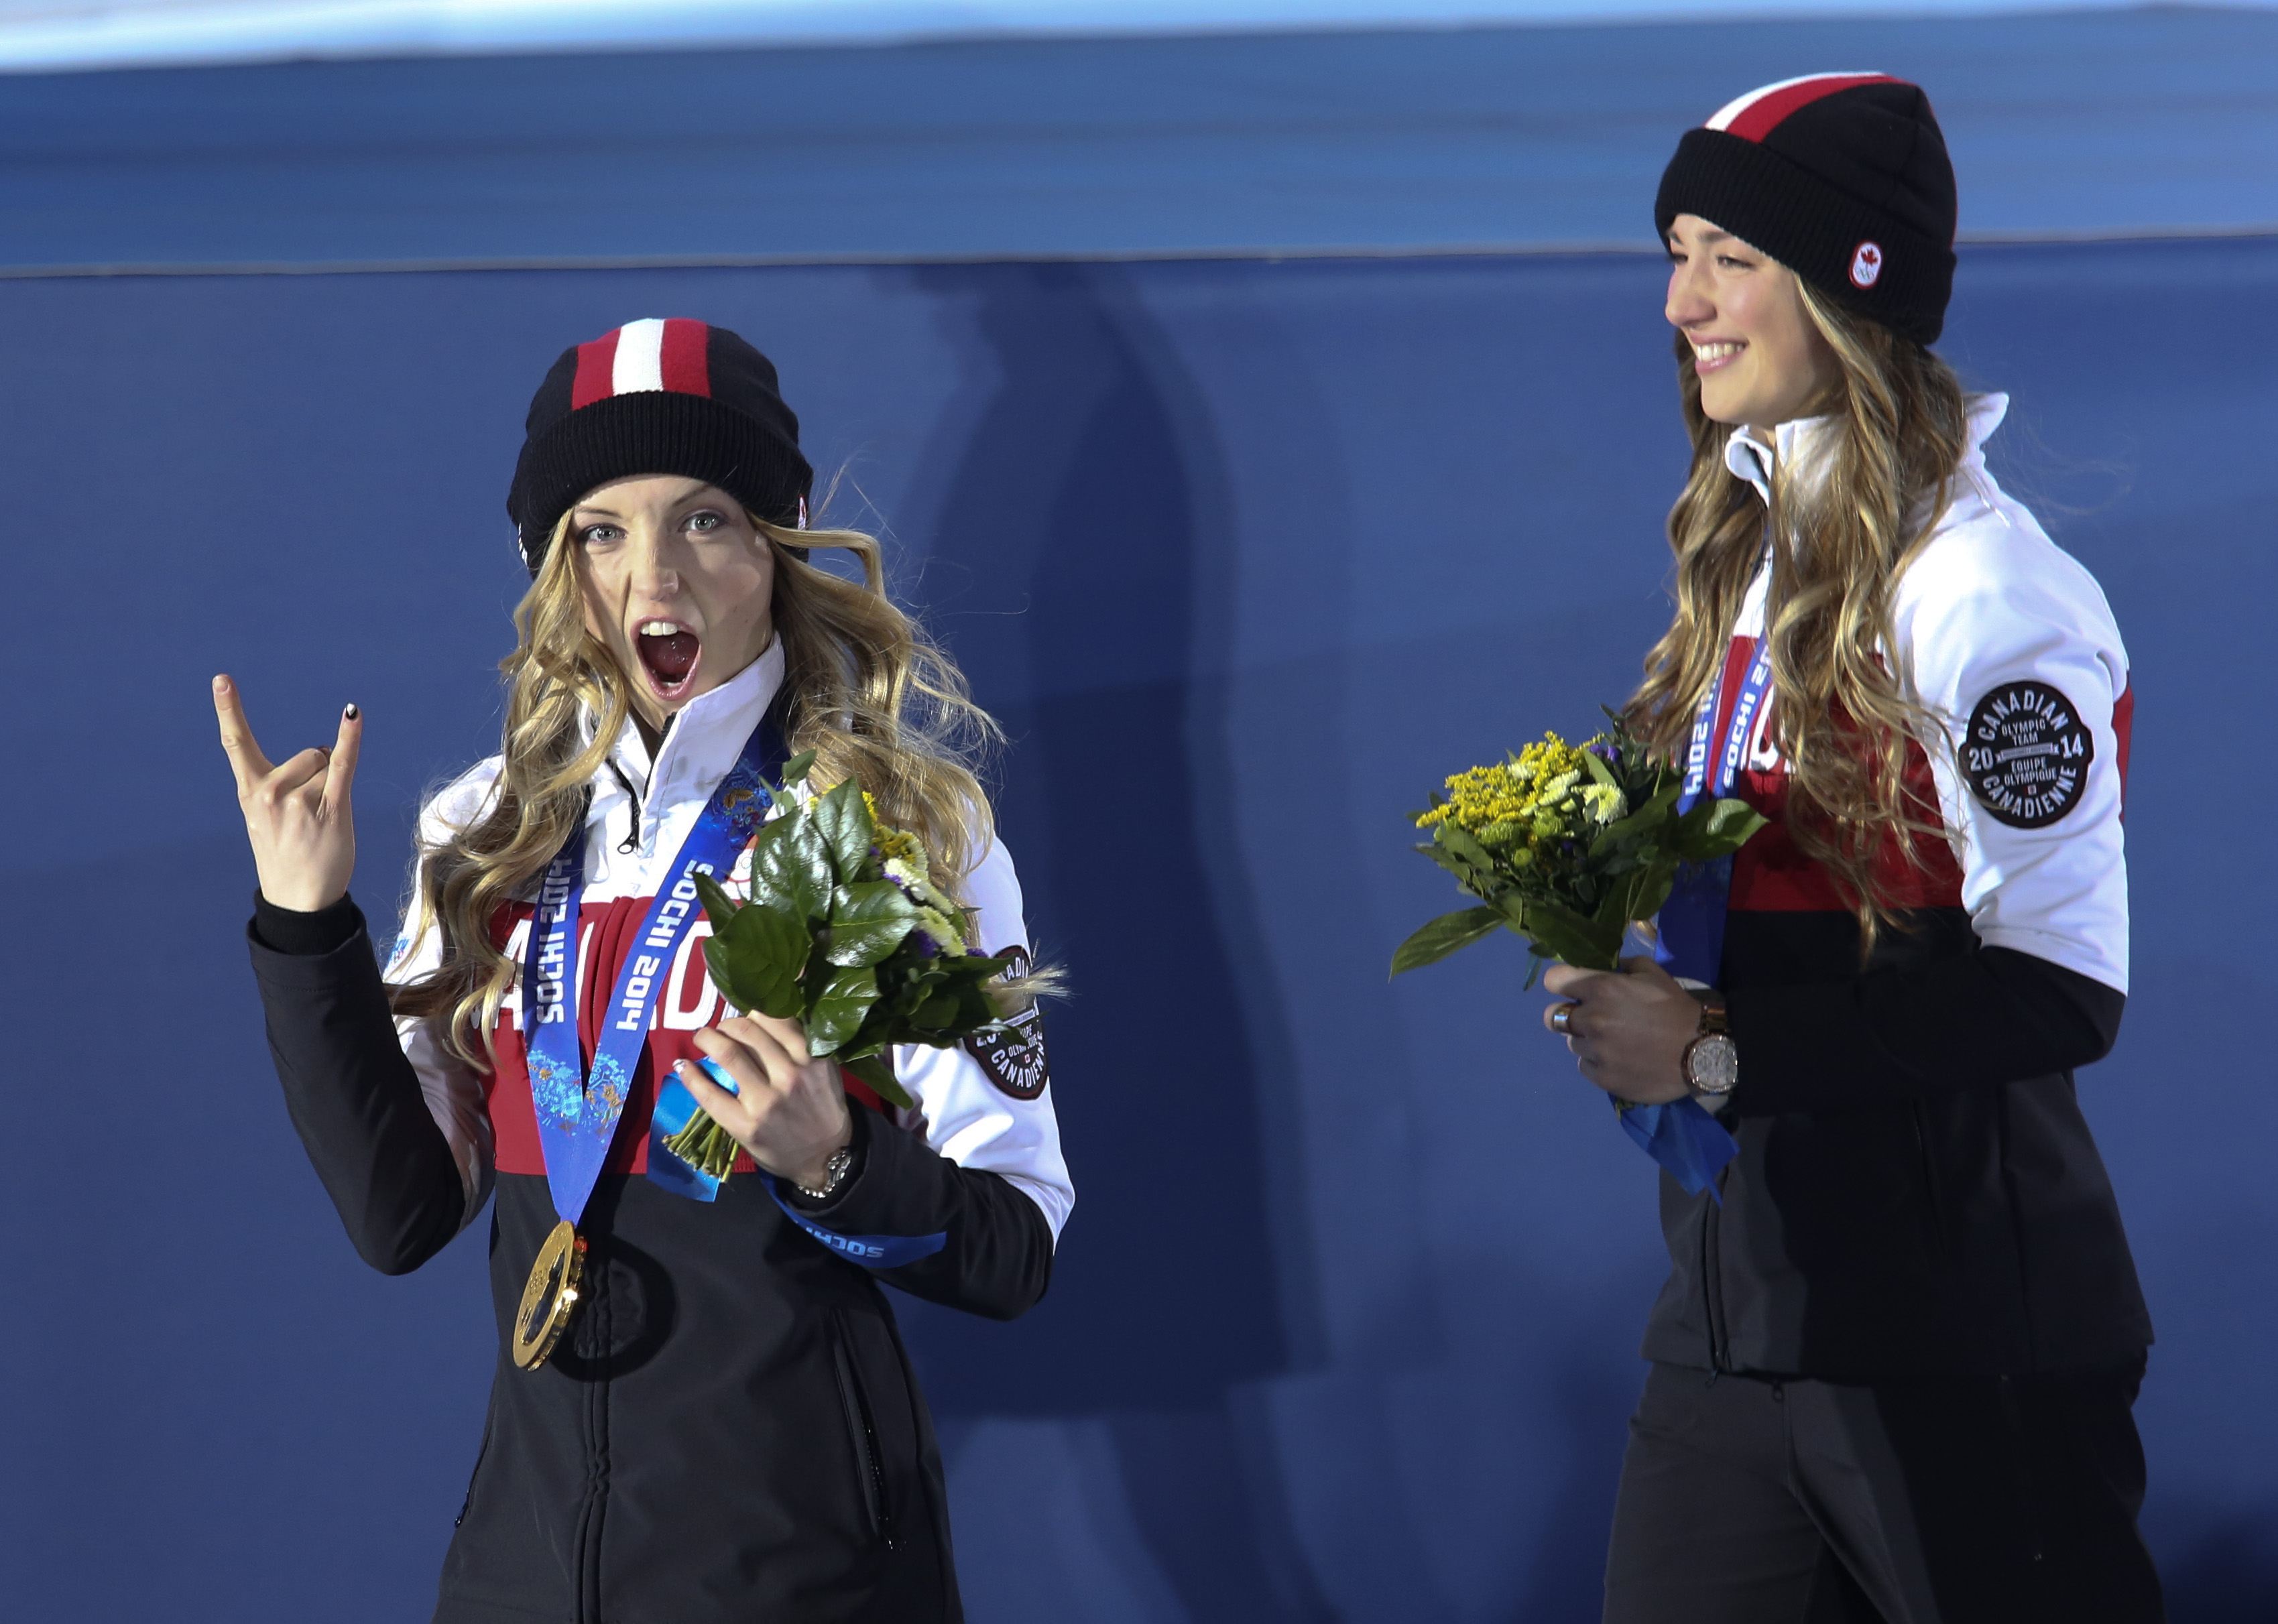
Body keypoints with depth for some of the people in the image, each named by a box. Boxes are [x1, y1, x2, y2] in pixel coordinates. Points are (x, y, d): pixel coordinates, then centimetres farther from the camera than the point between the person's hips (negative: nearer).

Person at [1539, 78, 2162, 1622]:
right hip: (1736, 1306, 8)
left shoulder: (1981, 591, -14)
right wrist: (1637, 993, 2)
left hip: (1955, 1342, -8)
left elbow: (2062, 986, -19)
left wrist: (1718, 1057, -18)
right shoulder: (1751, 556, 12)